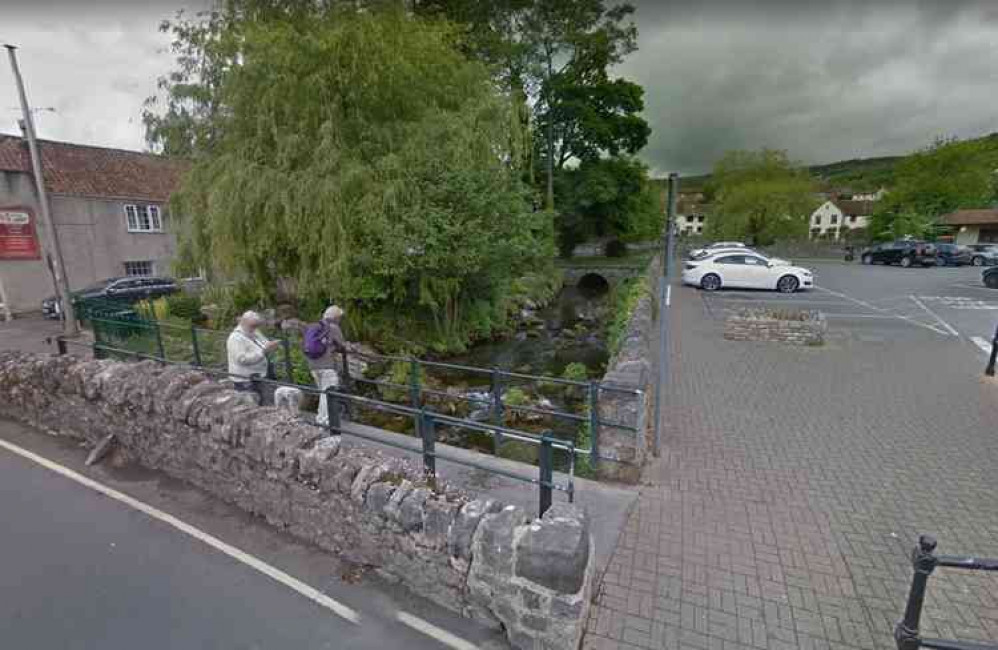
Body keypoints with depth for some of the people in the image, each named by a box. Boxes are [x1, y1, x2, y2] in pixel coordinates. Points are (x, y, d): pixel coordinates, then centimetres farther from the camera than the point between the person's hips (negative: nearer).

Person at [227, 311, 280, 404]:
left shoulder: (255, 334, 11)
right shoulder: (236, 338, -14)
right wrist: (264, 351, -29)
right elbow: (243, 359, -25)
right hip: (247, 382, -8)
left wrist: (271, 346, -7)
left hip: (261, 378, 8)